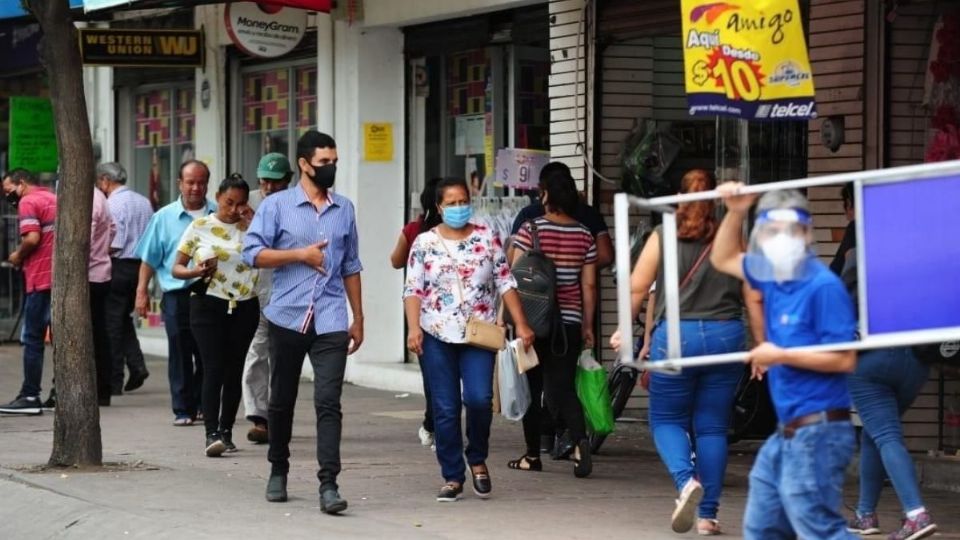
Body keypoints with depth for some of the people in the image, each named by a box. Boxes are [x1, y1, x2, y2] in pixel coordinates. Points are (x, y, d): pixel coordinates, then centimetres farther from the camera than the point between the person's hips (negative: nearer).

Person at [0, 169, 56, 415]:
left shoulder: (28, 202, -7)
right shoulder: (56, 199, 18)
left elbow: (32, 238, -20)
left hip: (41, 278, -8)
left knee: (33, 338, -3)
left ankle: (30, 397, -5)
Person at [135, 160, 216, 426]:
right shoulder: (165, 217, 6)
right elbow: (149, 259, 7)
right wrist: (142, 291, 1)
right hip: (177, 295, -1)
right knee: (180, 354, 0)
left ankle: (206, 405, 18)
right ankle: (183, 409, 4)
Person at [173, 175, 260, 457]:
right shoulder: (199, 227, 4)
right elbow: (177, 267, 6)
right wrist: (195, 272, -15)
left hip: (244, 307, 2)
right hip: (208, 305, -2)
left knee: (234, 370, 5)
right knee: (214, 368, -12)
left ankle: (226, 432, 15)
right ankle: (212, 434, -18)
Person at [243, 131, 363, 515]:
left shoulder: (345, 209, 12)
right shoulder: (276, 205, 1)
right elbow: (252, 253, -6)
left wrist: (358, 318, 15)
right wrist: (300, 255, -12)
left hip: (330, 321, 1)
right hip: (287, 317, -1)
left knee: (328, 402, -9)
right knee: (282, 400, 11)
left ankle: (328, 484, -14)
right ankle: (278, 471, 29)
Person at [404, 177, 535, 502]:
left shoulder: (487, 239, 7)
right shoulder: (425, 243, 5)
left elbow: (505, 283, 6)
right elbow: (413, 290, 2)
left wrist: (521, 325, 0)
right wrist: (413, 328, -12)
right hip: (437, 337, 0)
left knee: (479, 399, -15)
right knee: (445, 409, 1)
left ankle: (478, 460, 10)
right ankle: (452, 477, 9)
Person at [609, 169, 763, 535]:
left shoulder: (663, 237, 0)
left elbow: (637, 288, -1)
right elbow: (754, 298, 1)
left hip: (674, 336, -2)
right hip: (726, 337, 2)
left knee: (666, 419, 12)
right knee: (712, 426, 10)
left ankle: (686, 479, -16)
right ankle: (708, 515, 9)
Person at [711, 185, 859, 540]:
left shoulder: (823, 287, -15)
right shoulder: (772, 277, 10)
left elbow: (844, 360, -19)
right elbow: (723, 259, 29)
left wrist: (780, 356, -16)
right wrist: (735, 212, 13)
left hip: (818, 433, -9)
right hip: (788, 433, 9)